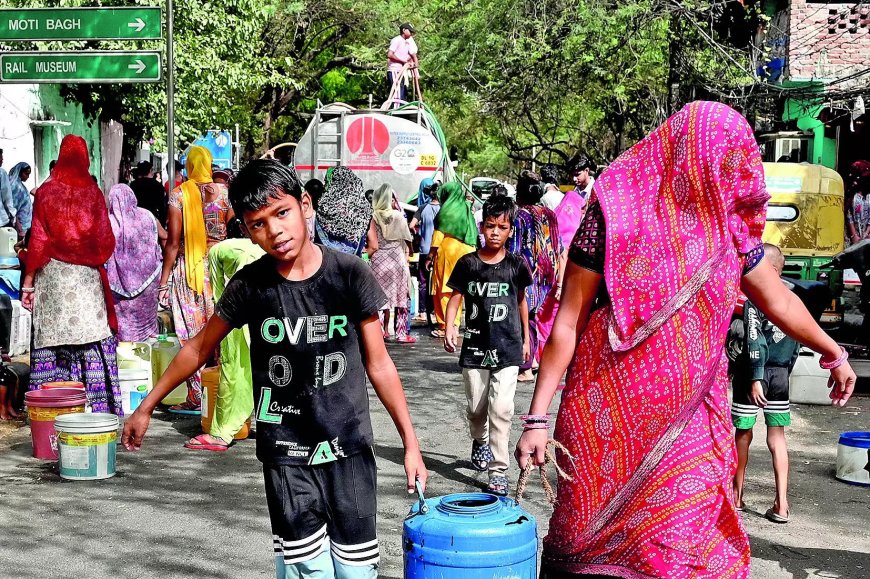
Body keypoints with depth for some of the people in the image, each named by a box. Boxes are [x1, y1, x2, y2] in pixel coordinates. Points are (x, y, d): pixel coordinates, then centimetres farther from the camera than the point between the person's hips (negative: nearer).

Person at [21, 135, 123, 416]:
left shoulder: (47, 191, -1)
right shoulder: (93, 192, 0)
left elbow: (37, 241, -2)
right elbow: (106, 242, 0)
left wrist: (28, 281, 2)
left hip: (52, 276, 0)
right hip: (87, 278, 1)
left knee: (51, 339, 3)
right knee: (92, 339, 3)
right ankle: (96, 402, 3)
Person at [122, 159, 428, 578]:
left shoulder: (349, 274, -8)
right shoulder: (249, 285, -6)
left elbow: (378, 364, -1)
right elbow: (199, 348, 9)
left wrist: (410, 442, -1)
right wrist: (146, 406, 13)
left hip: (348, 448, 0)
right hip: (285, 454, 0)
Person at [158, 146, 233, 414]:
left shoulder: (179, 194, -5)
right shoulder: (224, 192, 2)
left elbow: (173, 242, -7)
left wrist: (164, 281, -2)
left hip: (189, 268, -2)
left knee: (192, 334, 2)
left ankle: (196, 397, 3)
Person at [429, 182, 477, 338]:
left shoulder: (447, 210, -9)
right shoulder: (466, 209, 10)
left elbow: (438, 234, -11)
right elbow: (473, 235, 11)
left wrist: (430, 256, -8)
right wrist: (472, 252, 16)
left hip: (448, 251, -6)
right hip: (465, 252, 6)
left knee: (443, 289, -1)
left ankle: (444, 326, -3)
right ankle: (454, 324, 14)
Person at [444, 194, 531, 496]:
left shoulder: (516, 265, 0)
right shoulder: (468, 263, -2)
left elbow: (521, 301, 11)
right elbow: (455, 296, 2)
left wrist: (526, 337, 16)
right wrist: (449, 326, -15)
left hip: (507, 348, -1)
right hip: (475, 346, 1)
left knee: (501, 409, -10)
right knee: (476, 407, 14)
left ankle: (499, 469, -4)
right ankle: (480, 440, 46)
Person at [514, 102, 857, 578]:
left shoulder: (730, 227, 4)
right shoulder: (614, 216, -9)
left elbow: (777, 298, 21)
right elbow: (567, 323, -8)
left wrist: (833, 353, 34)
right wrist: (537, 418, -11)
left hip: (689, 424, 4)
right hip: (612, 418, -3)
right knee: (594, 540, 7)